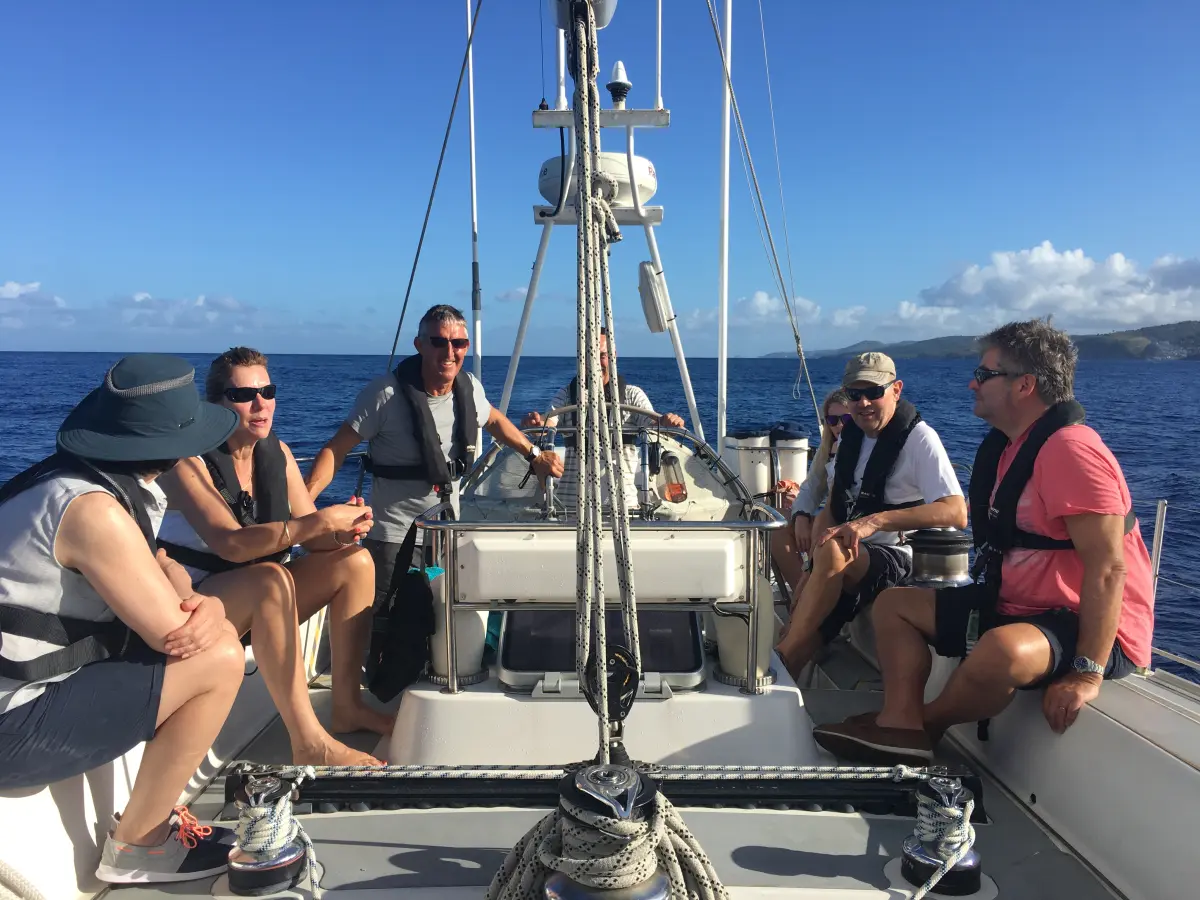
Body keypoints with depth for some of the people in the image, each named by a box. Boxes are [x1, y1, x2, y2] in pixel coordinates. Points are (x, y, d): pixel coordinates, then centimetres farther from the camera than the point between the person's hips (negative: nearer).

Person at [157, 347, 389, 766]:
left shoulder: (278, 454, 2)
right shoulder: (189, 460, -16)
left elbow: (312, 538, -2)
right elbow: (230, 544, -30)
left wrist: (341, 529, -25)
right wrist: (317, 522, -38)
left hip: (261, 603, 7)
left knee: (354, 561, -10)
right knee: (270, 577, -36)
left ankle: (347, 705, -10)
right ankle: (309, 744, -36)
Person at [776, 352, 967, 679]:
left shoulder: (919, 438, -10)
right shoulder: (852, 435, 13)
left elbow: (956, 512, -23)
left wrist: (875, 521, -34)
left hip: (898, 557, -7)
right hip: (852, 558, 7)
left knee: (831, 553, -35)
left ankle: (780, 661, -28)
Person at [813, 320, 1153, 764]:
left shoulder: (1071, 449, -21)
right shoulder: (1007, 445, 9)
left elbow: (1109, 568, -25)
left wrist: (1087, 672, -27)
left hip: (1087, 628, -10)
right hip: (1017, 609, 10)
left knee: (1003, 651, -40)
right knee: (894, 604, 9)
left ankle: (928, 723, -8)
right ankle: (901, 723, -13)